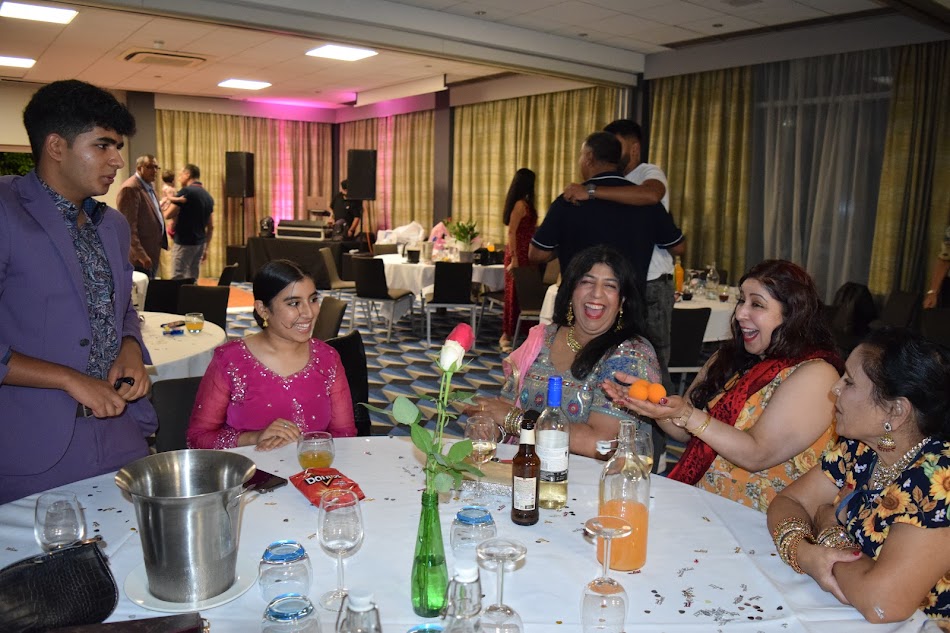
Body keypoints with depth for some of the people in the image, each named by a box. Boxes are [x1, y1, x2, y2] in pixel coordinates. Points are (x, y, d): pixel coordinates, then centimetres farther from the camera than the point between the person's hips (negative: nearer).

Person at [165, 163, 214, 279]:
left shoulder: (186, 191, -12)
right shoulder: (208, 196, 10)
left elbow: (168, 215, -13)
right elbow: (211, 227, 14)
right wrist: (206, 248, 20)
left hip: (184, 243, -7)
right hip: (200, 243, 7)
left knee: (178, 280, -3)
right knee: (192, 279, 12)